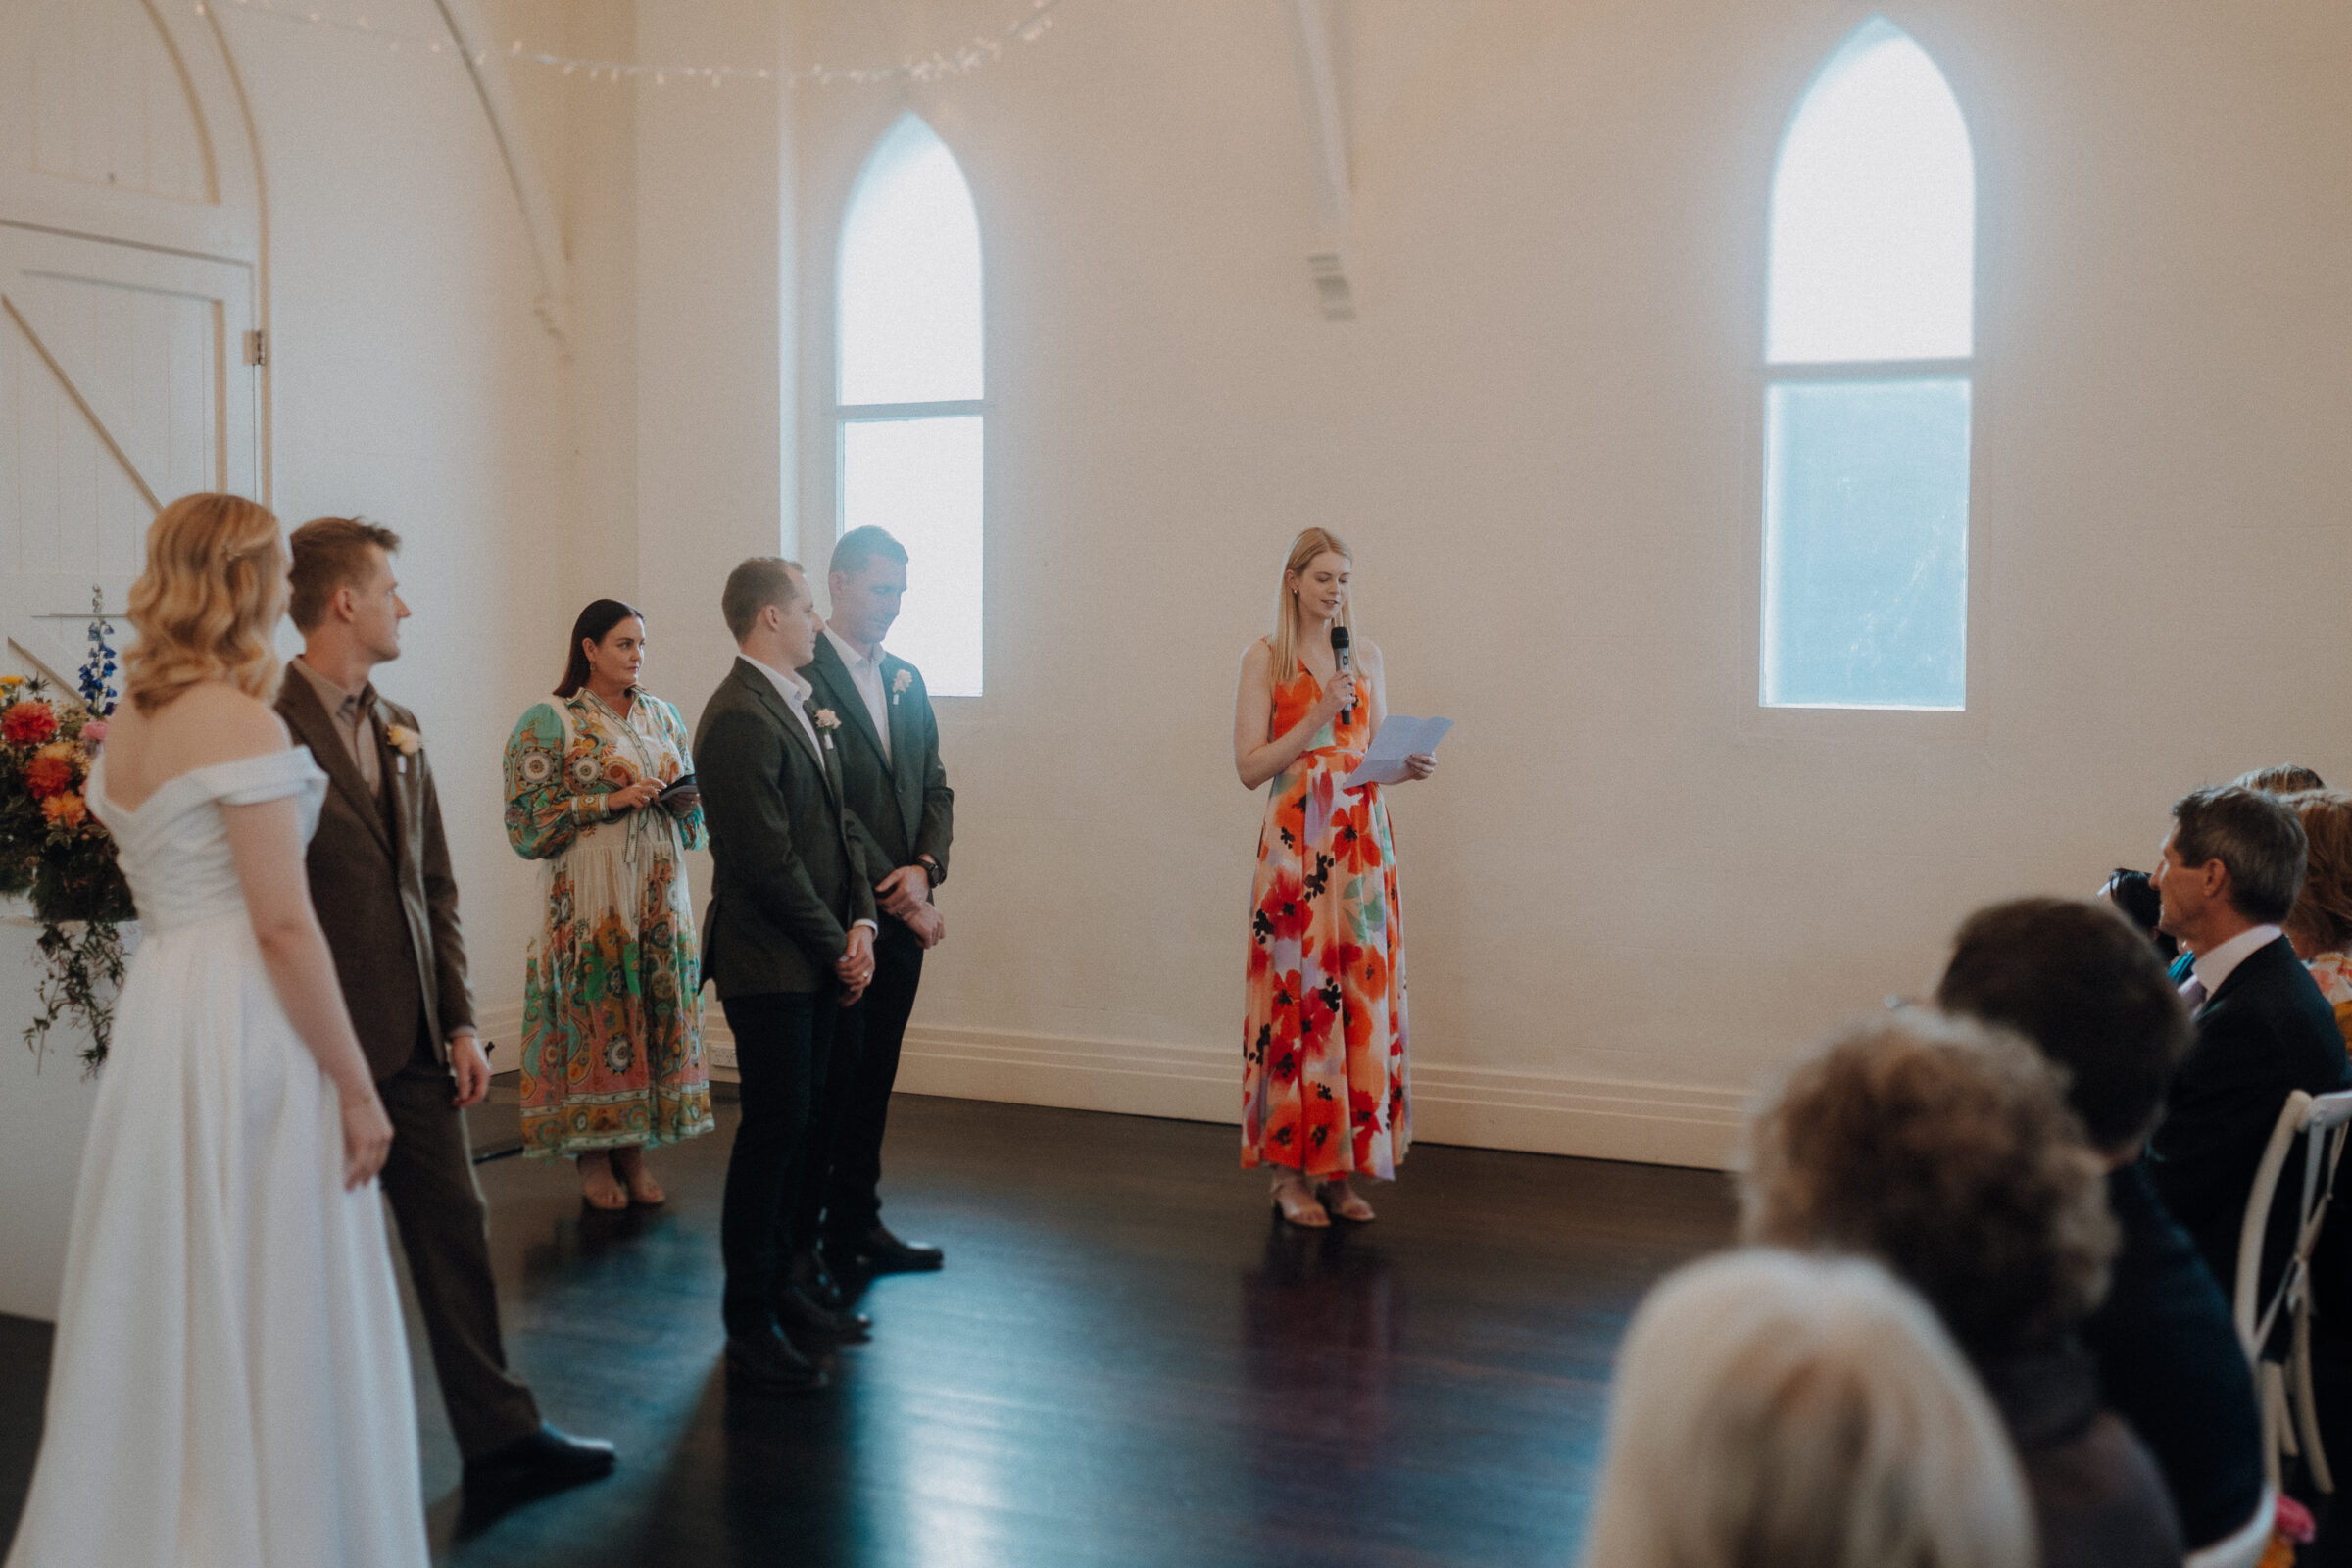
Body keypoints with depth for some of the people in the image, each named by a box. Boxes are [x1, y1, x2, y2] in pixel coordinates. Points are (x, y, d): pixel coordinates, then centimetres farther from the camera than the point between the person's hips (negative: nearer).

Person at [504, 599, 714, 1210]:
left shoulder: (662, 715, 14)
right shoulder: (547, 723, -2)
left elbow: (694, 806, 20)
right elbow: (527, 823, -8)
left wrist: (683, 796, -4)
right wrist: (611, 801, -15)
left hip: (660, 897, 5)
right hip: (589, 900, -5)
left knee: (656, 1012, 4)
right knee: (594, 1012, -4)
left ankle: (634, 1148, 13)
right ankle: (593, 1157, 8)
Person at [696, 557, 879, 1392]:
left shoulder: (804, 704, 14)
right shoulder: (739, 719, -17)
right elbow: (769, 860, -19)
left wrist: (861, 922, 2)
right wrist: (837, 948, -11)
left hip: (819, 960, 9)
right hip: (770, 967, -9)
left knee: (805, 1128, 14)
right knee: (774, 1130, -2)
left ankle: (779, 1284, 27)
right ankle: (749, 1324, 9)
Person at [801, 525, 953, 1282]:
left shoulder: (907, 679, 14)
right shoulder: (802, 677, -11)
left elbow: (934, 787, 14)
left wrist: (925, 868, -5)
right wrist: (894, 896, -15)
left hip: (900, 916, 7)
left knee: (873, 1080, 13)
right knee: (826, 1081, 0)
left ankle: (856, 1226, 24)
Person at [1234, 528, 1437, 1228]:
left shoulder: (1366, 656, 14)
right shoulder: (1266, 658, 1)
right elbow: (1250, 766, -5)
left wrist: (1410, 764, -3)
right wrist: (1318, 715, -13)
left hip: (1363, 839, 4)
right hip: (1297, 840, -4)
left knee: (1362, 993, 2)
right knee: (1298, 993, -5)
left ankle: (1340, 1168, 10)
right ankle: (1291, 1169, 4)